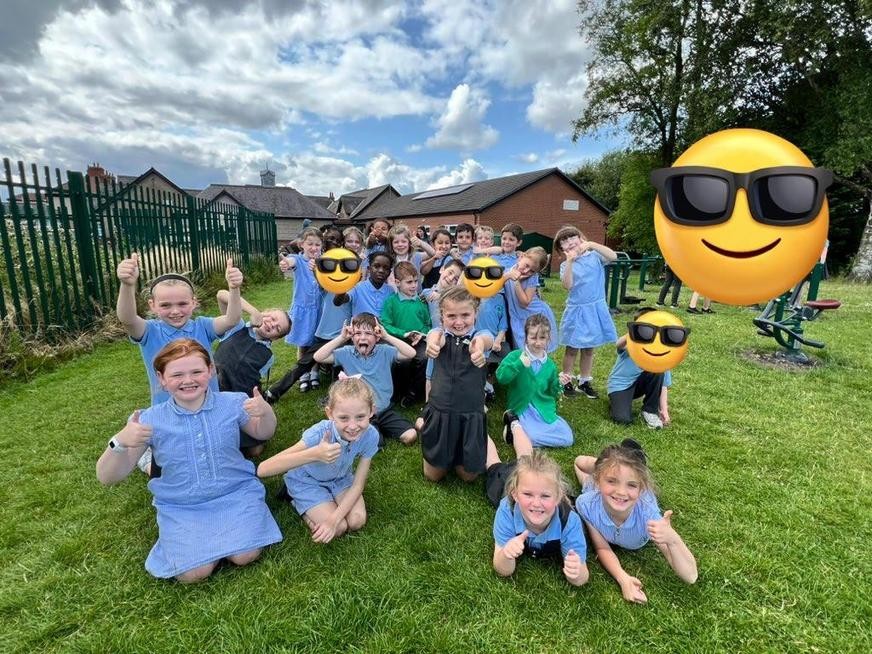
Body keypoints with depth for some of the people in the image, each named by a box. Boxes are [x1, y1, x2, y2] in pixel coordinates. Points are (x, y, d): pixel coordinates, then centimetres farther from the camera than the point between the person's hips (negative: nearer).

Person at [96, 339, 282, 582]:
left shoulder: (233, 403, -8)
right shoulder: (150, 420, -8)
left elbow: (262, 434, 9)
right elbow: (107, 477, -6)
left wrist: (266, 412, -15)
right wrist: (119, 443, -28)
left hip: (235, 492, 0)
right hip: (180, 506, 1)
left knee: (245, 556, -18)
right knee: (194, 573, -17)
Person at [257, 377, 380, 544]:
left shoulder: (370, 435, -29)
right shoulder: (318, 434, -39)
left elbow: (358, 485, -18)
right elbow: (262, 470, -45)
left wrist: (333, 519, -28)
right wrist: (314, 455, -55)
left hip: (340, 477, 3)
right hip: (308, 480, -3)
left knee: (357, 521, -13)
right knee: (339, 528, -13)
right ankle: (293, 498, 9)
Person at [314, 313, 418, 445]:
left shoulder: (385, 351, -4)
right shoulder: (346, 353, -3)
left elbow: (411, 353, -17)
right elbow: (318, 357, -12)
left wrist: (387, 336, -21)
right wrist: (341, 338, -18)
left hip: (385, 411, 2)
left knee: (410, 436, -8)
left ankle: (381, 429, 17)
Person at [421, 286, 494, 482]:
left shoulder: (481, 336, -6)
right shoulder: (440, 334, -5)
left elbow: (486, 339, -31)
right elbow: (435, 336, -30)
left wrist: (480, 345, -58)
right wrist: (433, 341, -57)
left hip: (471, 415, 0)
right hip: (439, 412, 1)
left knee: (469, 475, 13)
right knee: (433, 475, 14)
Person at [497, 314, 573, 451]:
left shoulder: (550, 365, 7)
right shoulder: (515, 356, -7)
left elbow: (552, 394, 11)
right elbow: (500, 377, -19)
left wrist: (559, 384, -8)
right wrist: (519, 364, -29)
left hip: (544, 410, 6)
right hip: (522, 410, -5)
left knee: (567, 439, -7)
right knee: (534, 437, -28)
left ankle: (520, 434, 0)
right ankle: (514, 424, 1)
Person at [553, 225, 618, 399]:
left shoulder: (594, 256, 2)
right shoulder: (565, 265, -2)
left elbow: (613, 256, -17)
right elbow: (567, 285, -19)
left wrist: (592, 244, -24)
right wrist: (570, 262, -26)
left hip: (595, 308, 2)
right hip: (577, 310, -1)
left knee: (588, 349, 13)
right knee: (572, 349, 6)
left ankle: (585, 382, 26)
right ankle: (567, 381, 20)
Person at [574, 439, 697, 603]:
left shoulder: (647, 513, -47)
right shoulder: (587, 505, -45)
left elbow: (690, 577, -46)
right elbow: (602, 548, -28)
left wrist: (672, 539, -66)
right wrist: (623, 579, -47)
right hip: (597, 490, 0)